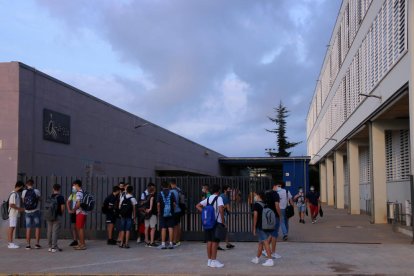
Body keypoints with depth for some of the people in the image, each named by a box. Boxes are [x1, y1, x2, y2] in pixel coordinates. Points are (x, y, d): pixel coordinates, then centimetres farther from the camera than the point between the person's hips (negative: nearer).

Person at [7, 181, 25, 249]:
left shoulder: (17, 194, 14)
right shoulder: (13, 194, -17)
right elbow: (11, 205, -22)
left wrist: (20, 209, 12)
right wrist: (20, 209, -17)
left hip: (15, 214, 10)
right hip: (13, 214, -10)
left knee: (12, 228, 10)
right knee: (11, 228, -7)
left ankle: (11, 243, 14)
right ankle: (10, 243, -5)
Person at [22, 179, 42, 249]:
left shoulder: (24, 192, -2)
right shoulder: (37, 191, -6)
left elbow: (23, 201, 12)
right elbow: (39, 199, 6)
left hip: (27, 212, 2)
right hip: (36, 211, -2)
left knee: (28, 228, 6)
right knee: (37, 228, 6)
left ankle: (28, 244, 5)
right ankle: (37, 244, 3)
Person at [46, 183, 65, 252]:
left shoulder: (50, 197, 8)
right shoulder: (60, 197, -8)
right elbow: (62, 207, -12)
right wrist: (61, 213, 7)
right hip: (57, 216, -5)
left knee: (50, 231, 10)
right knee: (55, 232, -4)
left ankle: (50, 247, 15)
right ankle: (54, 247, -5)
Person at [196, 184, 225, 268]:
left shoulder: (208, 198, 11)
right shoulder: (219, 198, -9)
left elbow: (198, 206, 12)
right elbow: (221, 209, -23)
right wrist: (223, 220, -16)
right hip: (216, 222, -6)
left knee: (209, 241, 10)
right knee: (215, 242, -1)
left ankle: (209, 260, 16)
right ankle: (214, 261, 2)